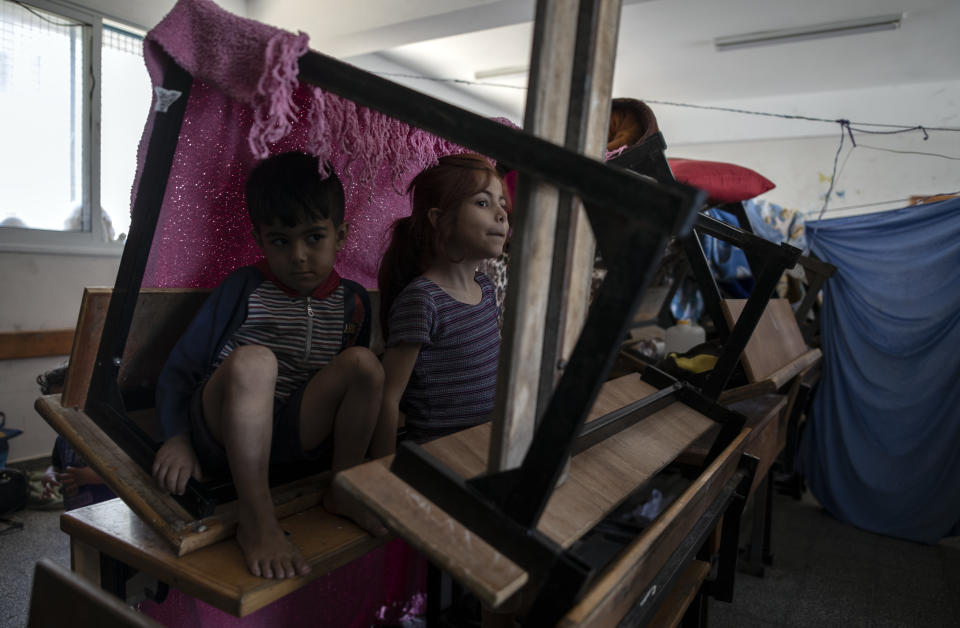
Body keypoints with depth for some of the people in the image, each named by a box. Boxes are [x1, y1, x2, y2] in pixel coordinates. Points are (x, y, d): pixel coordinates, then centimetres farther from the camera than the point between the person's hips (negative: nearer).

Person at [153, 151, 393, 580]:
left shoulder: (353, 303, 6)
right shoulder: (243, 288, -2)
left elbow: (363, 384, 13)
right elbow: (180, 366, -1)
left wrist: (386, 465, 5)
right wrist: (177, 440, -13)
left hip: (297, 434, 3)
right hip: (222, 430, -2)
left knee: (363, 362, -21)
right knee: (253, 360, -34)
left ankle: (343, 489, -6)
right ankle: (255, 518, -27)